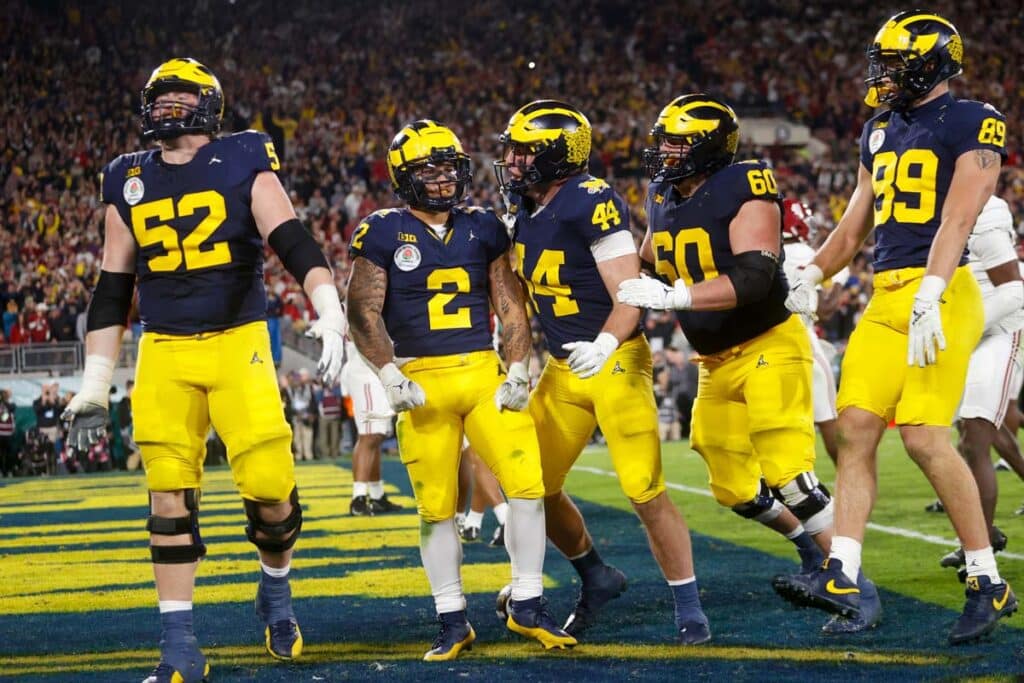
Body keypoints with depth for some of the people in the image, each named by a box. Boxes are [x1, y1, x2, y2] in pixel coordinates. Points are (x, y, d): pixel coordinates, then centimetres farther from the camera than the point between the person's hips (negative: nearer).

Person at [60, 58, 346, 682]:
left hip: (239, 344, -3)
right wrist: (95, 384, 10)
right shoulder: (129, 181, 9)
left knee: (268, 483, -7)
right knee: (170, 499, -1)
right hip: (164, 353, 3)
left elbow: (293, 242, -11)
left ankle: (276, 590, 24)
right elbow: (113, 290, 13)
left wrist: (329, 312, -26)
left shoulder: (244, 163, -1)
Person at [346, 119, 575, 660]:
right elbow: (363, 312, -4)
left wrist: (517, 370, 0)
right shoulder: (383, 234, -1)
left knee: (527, 485, -6)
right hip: (423, 381, -3)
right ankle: (453, 623, 12)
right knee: (436, 508, 0)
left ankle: (527, 607, 8)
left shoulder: (483, 228, 10)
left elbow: (510, 306, 11)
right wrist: (390, 376, -15)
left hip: (484, 372, 3)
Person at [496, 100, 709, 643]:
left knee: (645, 492, -8)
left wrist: (604, 346, -36)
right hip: (563, 370, 8)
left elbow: (630, 294, -20)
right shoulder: (523, 212, 6)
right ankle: (596, 578, 29)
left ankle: (688, 608, 5)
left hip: (615, 362, -8)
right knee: (534, 488, 7)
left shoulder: (591, 203, -18)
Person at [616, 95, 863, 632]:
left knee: (788, 477, -17)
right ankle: (812, 550, 37)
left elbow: (752, 280, -30)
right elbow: (646, 267, 22)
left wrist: (671, 295, -36)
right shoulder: (663, 200, 5)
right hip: (717, 365, 8)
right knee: (735, 490, 13)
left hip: (769, 347, -8)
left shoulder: (745, 190, -19)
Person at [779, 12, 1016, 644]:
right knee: (856, 430, -1)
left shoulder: (973, 125, -5)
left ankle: (989, 583, -2)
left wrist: (928, 300, -25)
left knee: (925, 437, -13)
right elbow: (856, 223, 27)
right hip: (885, 299, 8)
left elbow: (956, 221, -16)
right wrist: (811, 276, 23)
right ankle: (842, 577, -1)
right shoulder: (881, 132, 19)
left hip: (940, 293, -8)